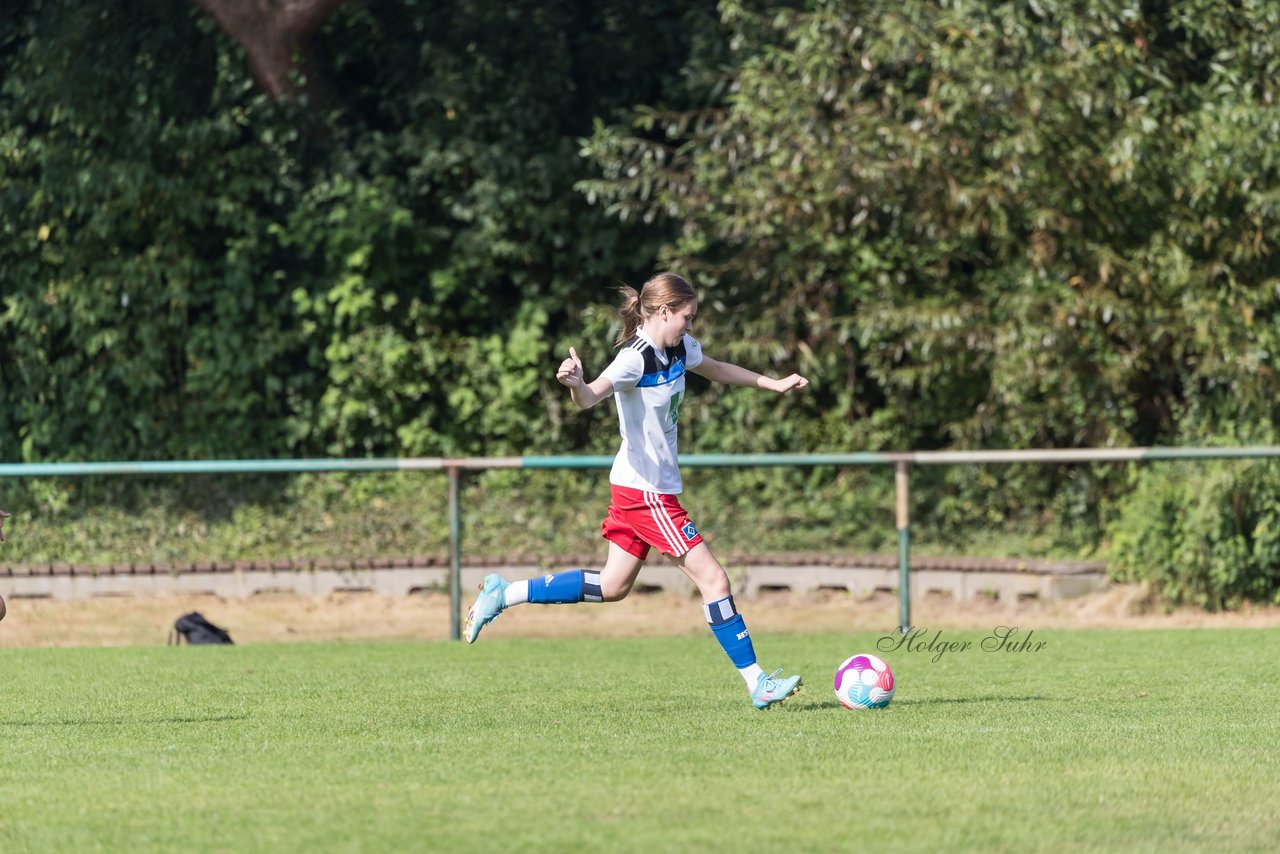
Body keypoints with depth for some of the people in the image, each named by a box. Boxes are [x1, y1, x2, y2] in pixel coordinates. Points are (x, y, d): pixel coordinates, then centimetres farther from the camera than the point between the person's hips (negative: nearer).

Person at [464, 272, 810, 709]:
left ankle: (503, 595, 22)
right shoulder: (635, 358, -21)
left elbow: (716, 369, 27)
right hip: (646, 489, -10)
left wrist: (773, 383, 34)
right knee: (712, 578, -7)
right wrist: (576, 384, -60)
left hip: (653, 486, 10)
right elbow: (591, 396, -37)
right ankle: (757, 683, -3)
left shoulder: (679, 349, 6)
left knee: (612, 587, 16)